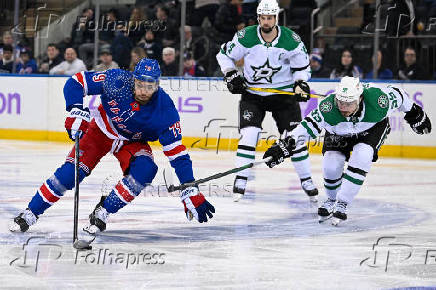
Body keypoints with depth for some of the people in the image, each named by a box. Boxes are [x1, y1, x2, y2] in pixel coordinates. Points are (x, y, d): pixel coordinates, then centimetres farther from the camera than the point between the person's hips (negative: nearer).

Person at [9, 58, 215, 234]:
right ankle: (30, 214, -3)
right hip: (101, 131, -1)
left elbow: (177, 152, -26)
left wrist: (191, 192, -31)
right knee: (72, 171, -16)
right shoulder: (117, 81, -30)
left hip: (133, 142, 1)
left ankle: (103, 212, -13)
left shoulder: (165, 110, -29)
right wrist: (76, 111, -36)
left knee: (144, 169, -28)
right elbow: (76, 82, -20)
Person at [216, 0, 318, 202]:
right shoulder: (245, 37, -12)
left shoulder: (291, 40, -11)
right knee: (249, 134, -13)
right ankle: (241, 181, -5)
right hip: (252, 93, 0)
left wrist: (301, 83, -15)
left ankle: (306, 181, 12)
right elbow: (224, 55, 2)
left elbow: (302, 66, 2)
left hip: (283, 93, 0)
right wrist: (231, 75, -10)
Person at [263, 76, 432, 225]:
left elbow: (397, 95, -18)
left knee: (360, 158, -26)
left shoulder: (377, 99, -38)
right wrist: (286, 146, -47)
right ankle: (332, 200, 18)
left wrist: (414, 114, -1)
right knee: (331, 165, -13)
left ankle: (342, 204, -16)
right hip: (339, 132, 1)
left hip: (373, 128, -1)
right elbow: (309, 126, -35)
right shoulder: (328, 108, -38)